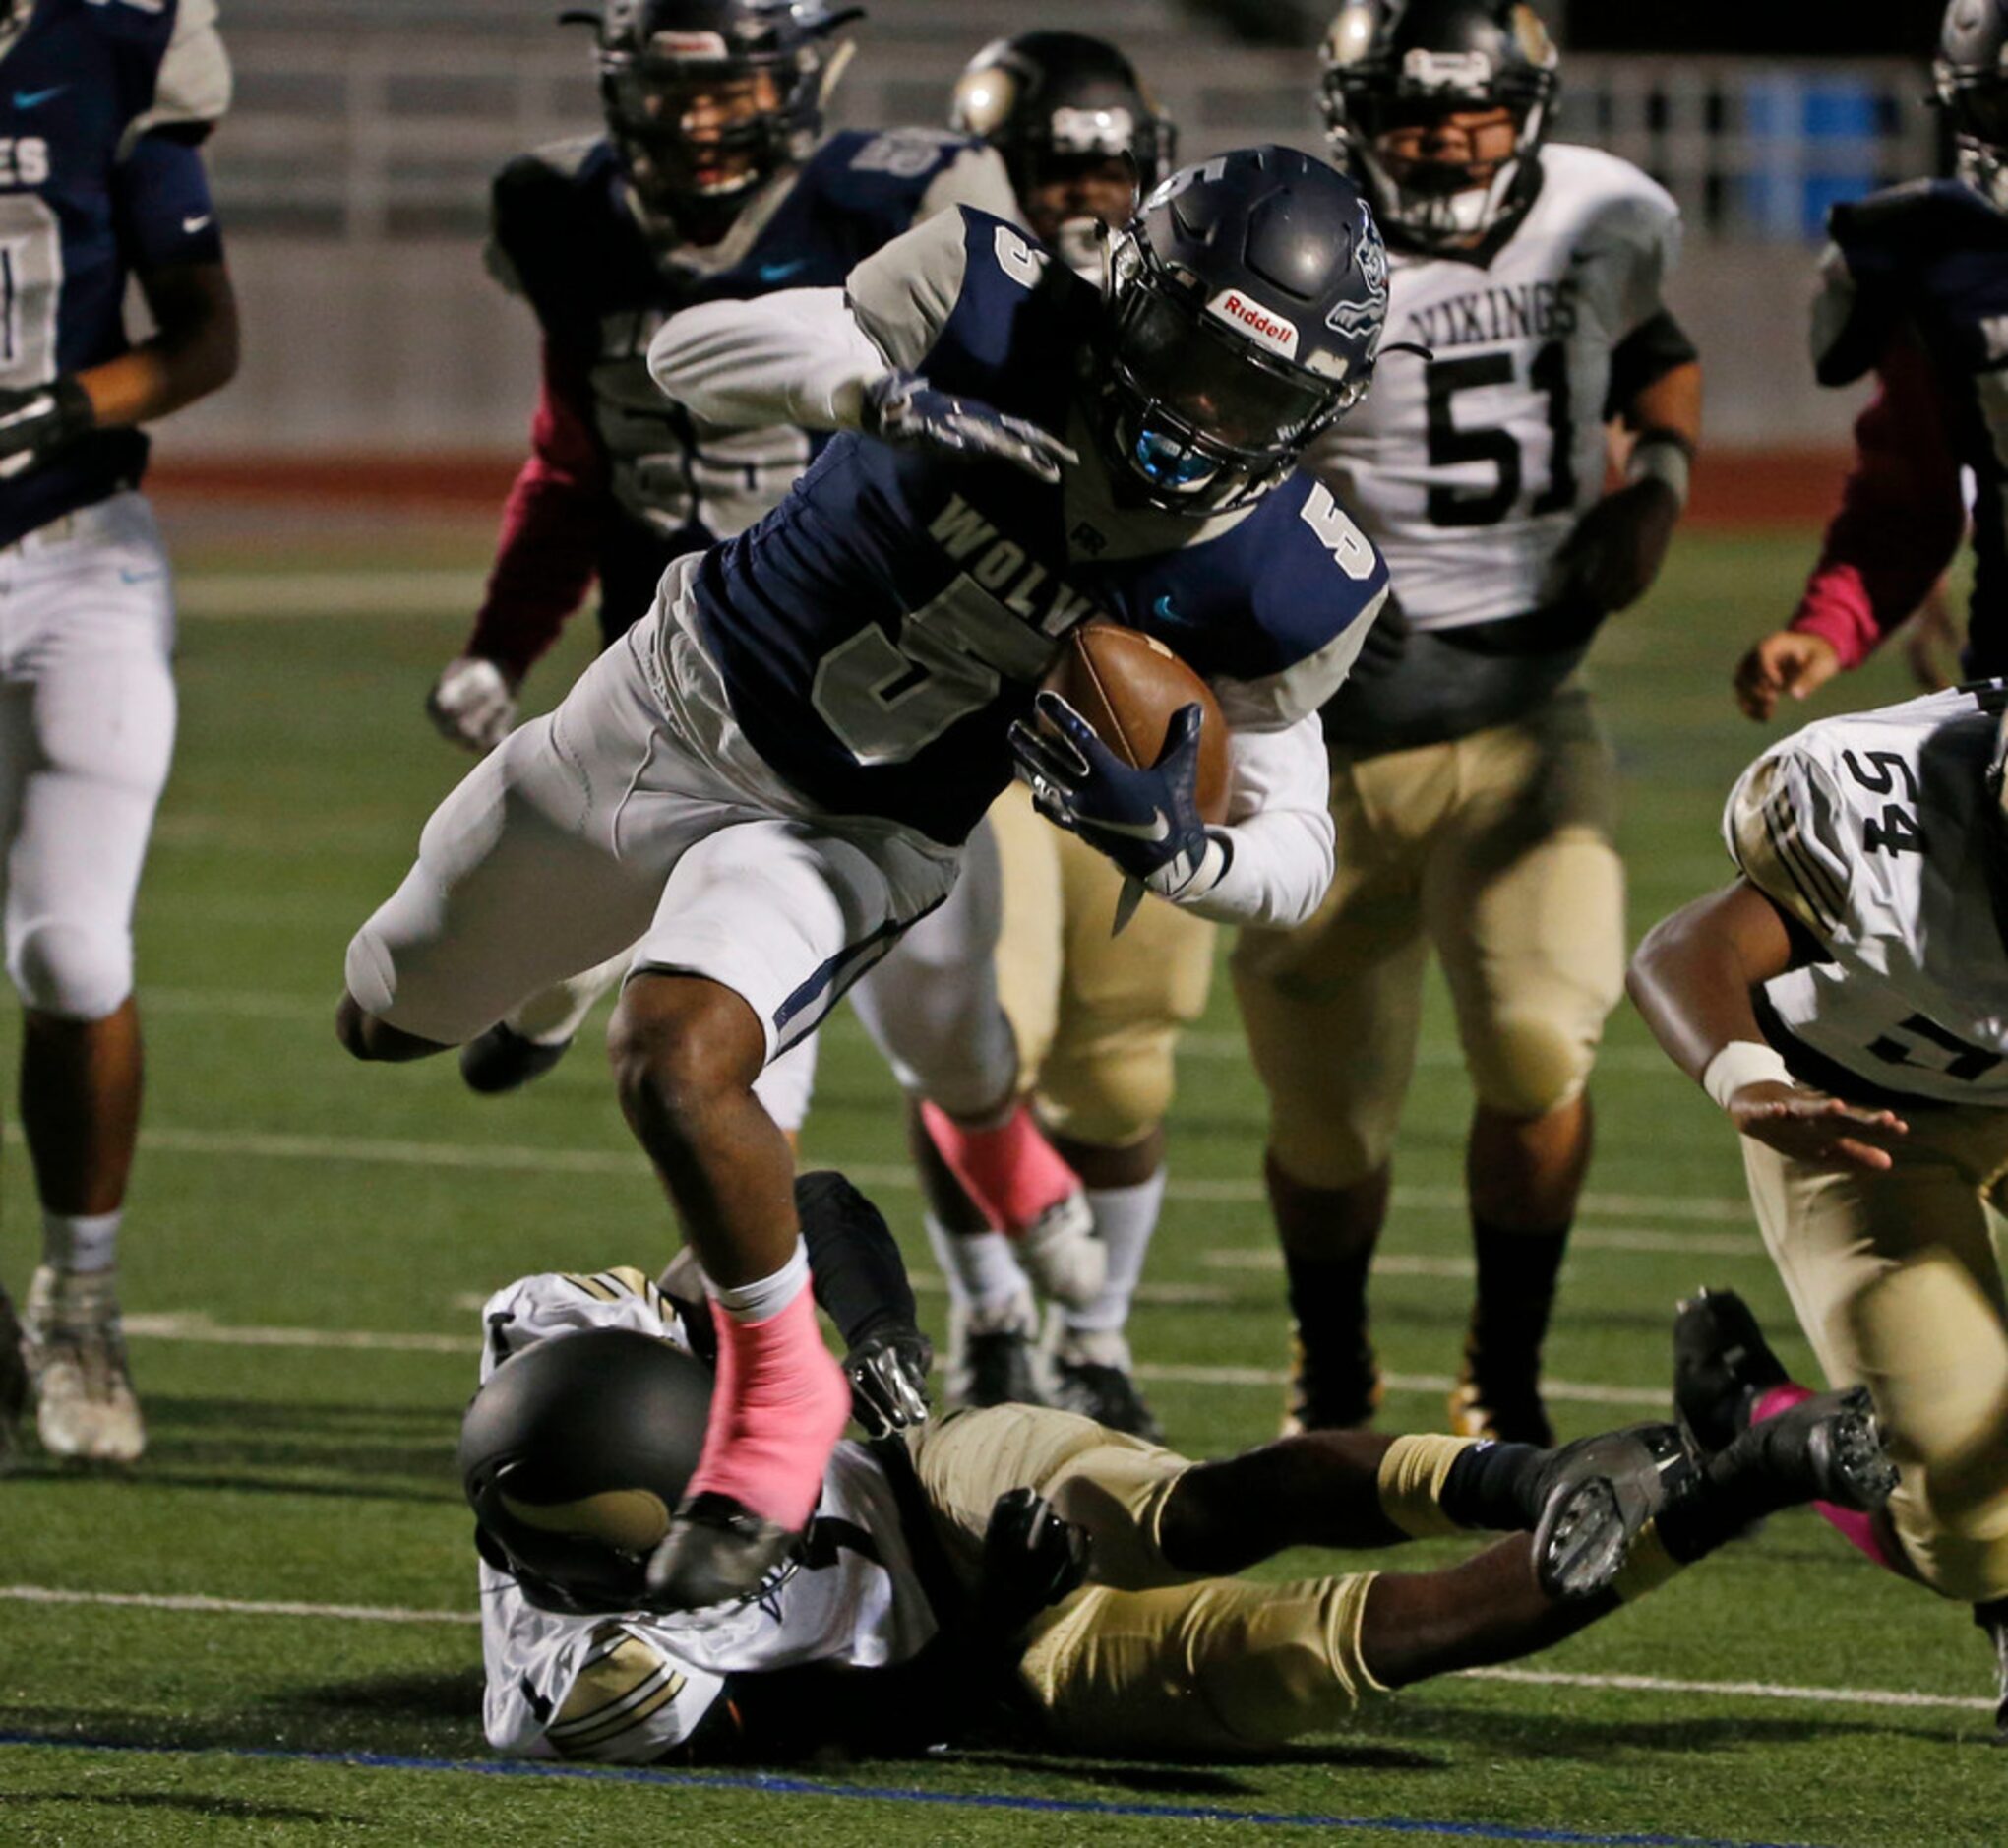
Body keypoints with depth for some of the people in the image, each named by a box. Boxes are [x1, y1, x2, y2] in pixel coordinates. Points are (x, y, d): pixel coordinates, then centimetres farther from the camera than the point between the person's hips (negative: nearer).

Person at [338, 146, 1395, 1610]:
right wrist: (886, 393, -42)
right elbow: (692, 353, -24)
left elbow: (1296, 857, -11)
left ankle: (779, 1397, -6)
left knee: (681, 1067, -32)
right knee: (390, 1018, 19)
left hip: (856, 831, -3)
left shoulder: (1280, 594, -21)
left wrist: (1162, 840, -33)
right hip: (689, 689, 3)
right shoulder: (996, 310, -24)